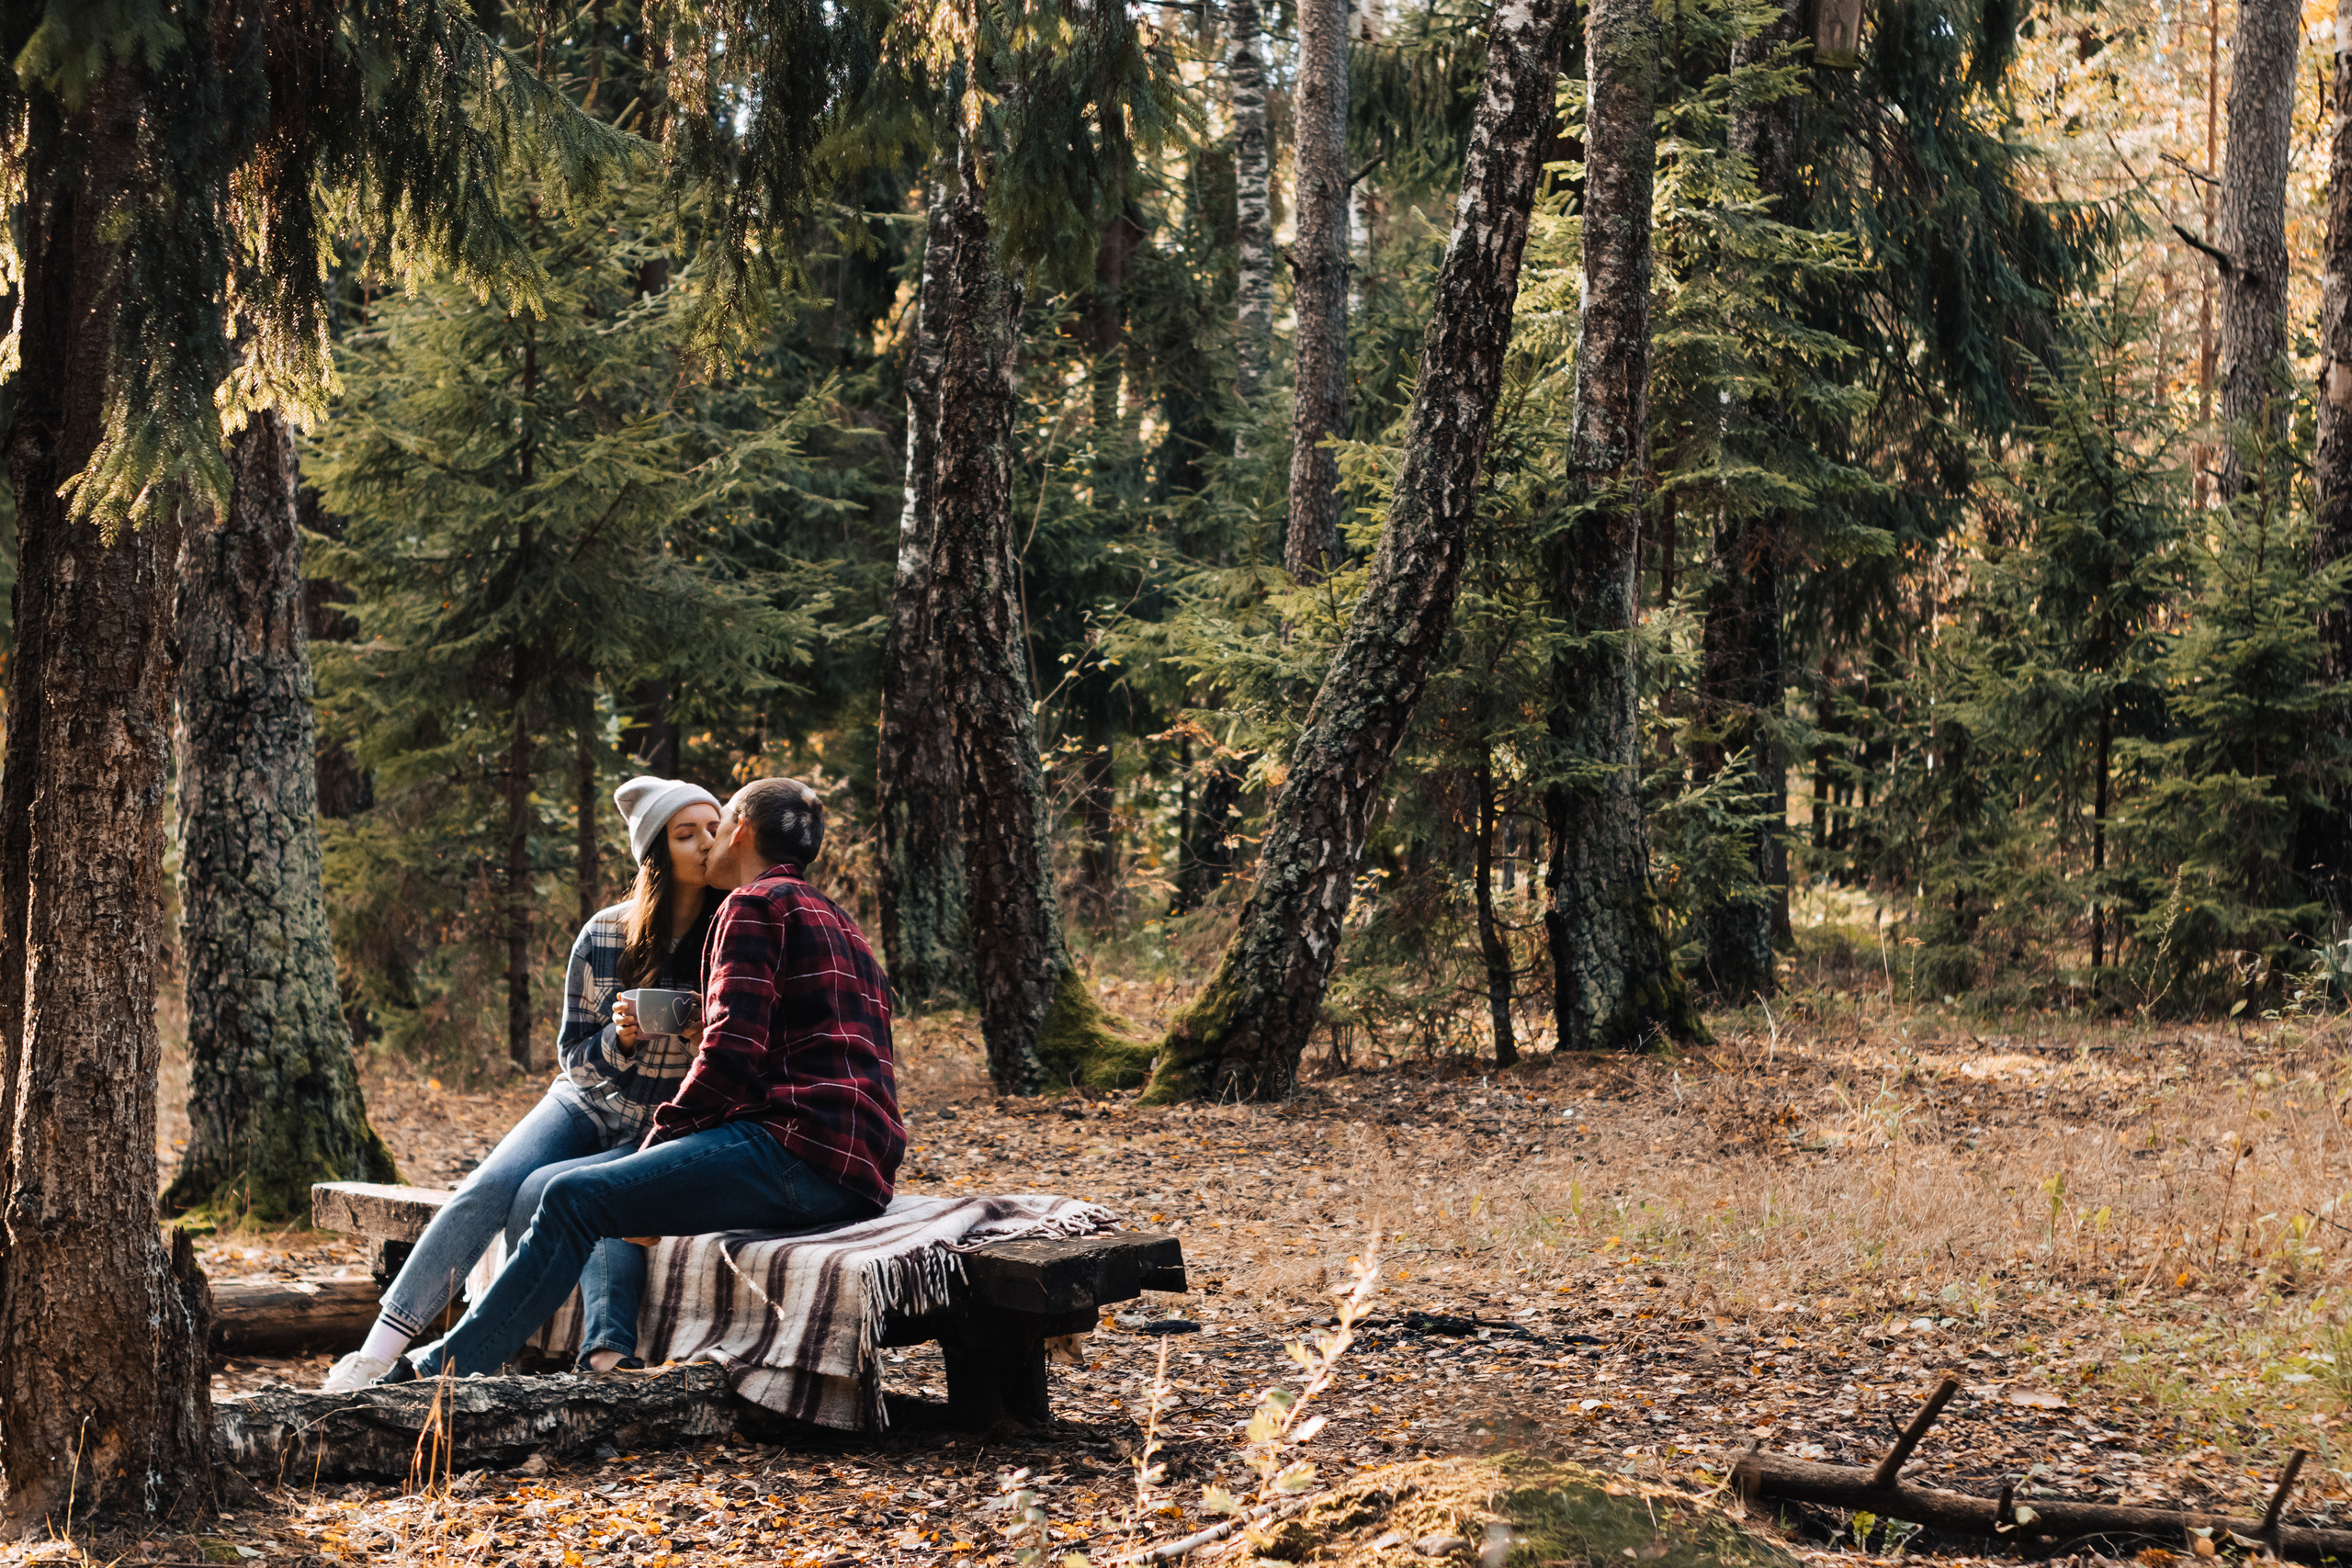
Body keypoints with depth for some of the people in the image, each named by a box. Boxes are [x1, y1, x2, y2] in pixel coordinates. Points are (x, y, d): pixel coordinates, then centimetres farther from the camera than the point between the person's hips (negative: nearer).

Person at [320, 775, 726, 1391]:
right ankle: (377, 1354, -23)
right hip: (586, 1104, 3)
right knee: (489, 1187, -24)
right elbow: (573, 1055, 3)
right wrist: (620, 1040, -18)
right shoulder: (605, 934, -3)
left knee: (543, 1191, -30)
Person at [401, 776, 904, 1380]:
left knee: (573, 1198, -9)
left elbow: (731, 1055, -13)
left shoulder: (755, 905, -2)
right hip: (859, 1173, 10)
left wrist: (657, 1142, -1)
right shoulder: (837, 921, 28)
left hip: (799, 1148, -10)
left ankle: (449, 1368, -5)